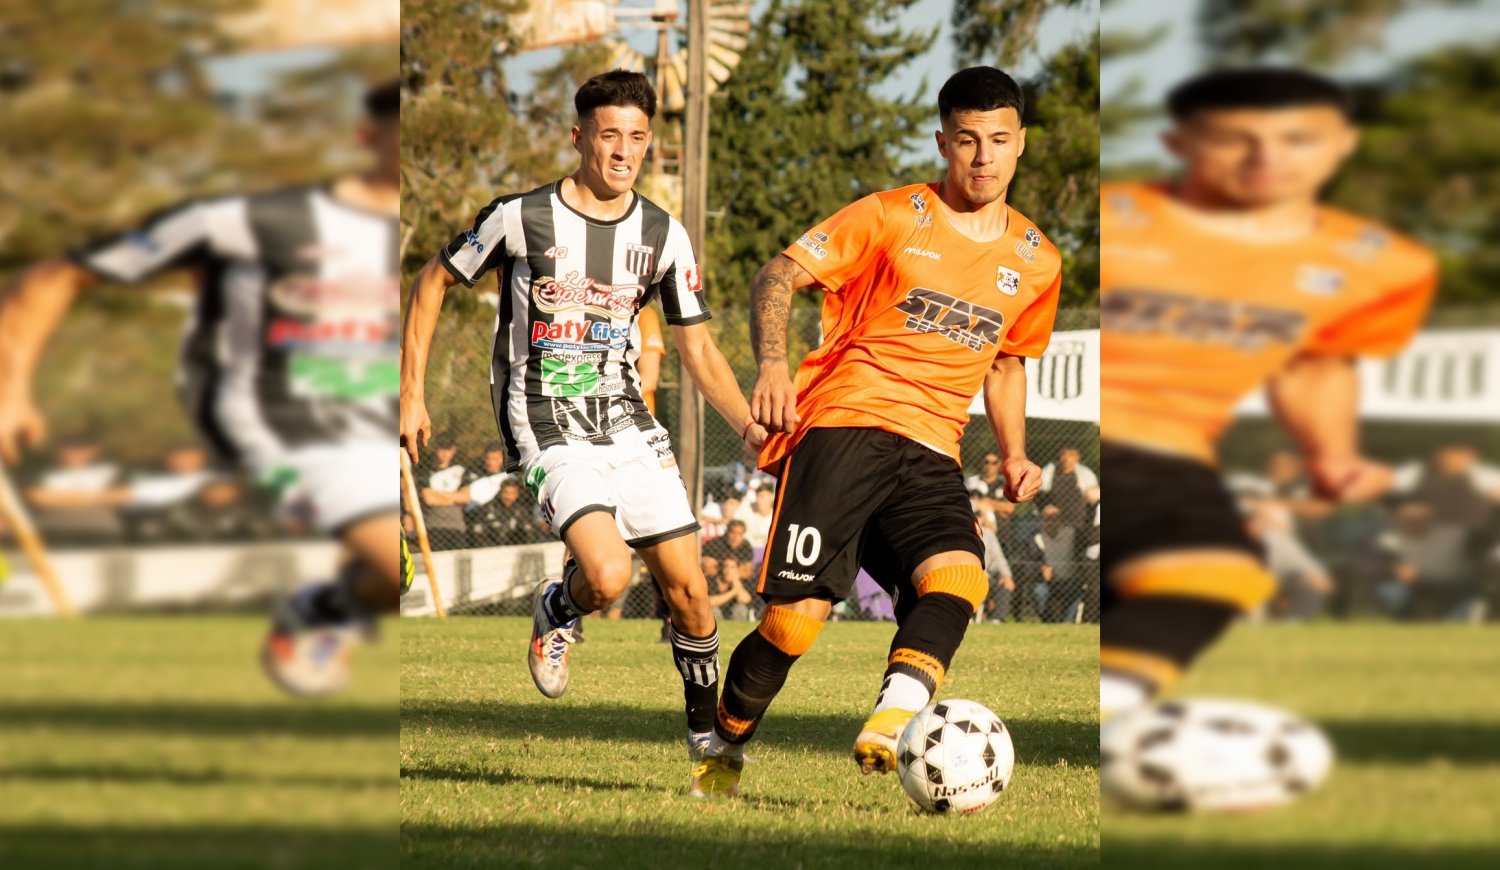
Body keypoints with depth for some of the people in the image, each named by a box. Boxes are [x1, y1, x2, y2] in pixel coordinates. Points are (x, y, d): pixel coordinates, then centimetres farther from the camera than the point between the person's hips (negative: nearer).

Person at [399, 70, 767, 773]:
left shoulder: (663, 235, 3)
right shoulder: (521, 218, -9)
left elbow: (699, 350, 9)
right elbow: (433, 282, 4)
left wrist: (751, 427, -6)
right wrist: (411, 394, 0)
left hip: (628, 424, 4)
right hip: (547, 432, -4)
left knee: (687, 588, 1)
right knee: (607, 575, -25)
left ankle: (706, 734, 22)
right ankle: (555, 612, 11)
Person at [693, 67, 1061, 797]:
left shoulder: (1036, 262, 16)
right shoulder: (893, 217, 2)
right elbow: (779, 275, -2)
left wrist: (1014, 454, 15)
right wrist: (772, 362, -20)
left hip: (931, 455, 3)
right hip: (844, 427, -3)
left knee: (960, 577, -29)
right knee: (795, 620, -13)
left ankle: (891, 725, -46)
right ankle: (722, 752, 12)